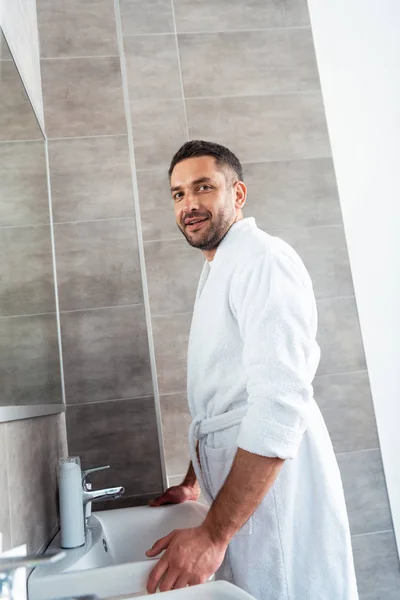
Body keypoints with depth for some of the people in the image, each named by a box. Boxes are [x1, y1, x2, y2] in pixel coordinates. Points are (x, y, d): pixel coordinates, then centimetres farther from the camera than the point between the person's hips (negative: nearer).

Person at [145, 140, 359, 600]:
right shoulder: (216, 273, 15)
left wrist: (214, 533, -24)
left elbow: (281, 405, -26)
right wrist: (193, 482, 21)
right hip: (232, 488, 9)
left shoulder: (263, 259, -16)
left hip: (271, 485, -9)